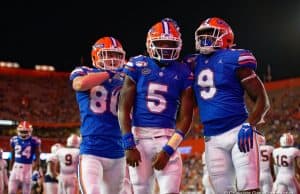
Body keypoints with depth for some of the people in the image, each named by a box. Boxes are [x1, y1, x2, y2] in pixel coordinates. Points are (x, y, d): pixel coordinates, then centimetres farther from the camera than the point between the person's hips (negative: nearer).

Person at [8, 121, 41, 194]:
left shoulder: (34, 141, -7)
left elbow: (37, 157, -4)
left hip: (27, 168, -3)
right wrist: (10, 168, 15)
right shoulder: (14, 140, 3)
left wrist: (38, 169, -8)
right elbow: (13, 156, 13)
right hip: (16, 167, 3)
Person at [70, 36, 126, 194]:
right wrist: (110, 73, -17)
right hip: (91, 152, -4)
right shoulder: (85, 73, 3)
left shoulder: (124, 79, 12)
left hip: (117, 154, 4)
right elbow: (80, 84, -21)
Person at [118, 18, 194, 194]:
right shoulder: (138, 66, 2)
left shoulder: (183, 73, 3)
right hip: (139, 136, 0)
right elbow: (124, 108, 0)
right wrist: (129, 145, -8)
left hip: (167, 137, 0)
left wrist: (168, 149, -8)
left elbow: (185, 117, 1)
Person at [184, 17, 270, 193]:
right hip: (212, 139, 6)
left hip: (238, 132, -6)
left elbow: (263, 100, -6)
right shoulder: (195, 63, 12)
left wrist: (249, 125, -19)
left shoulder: (234, 59, -5)